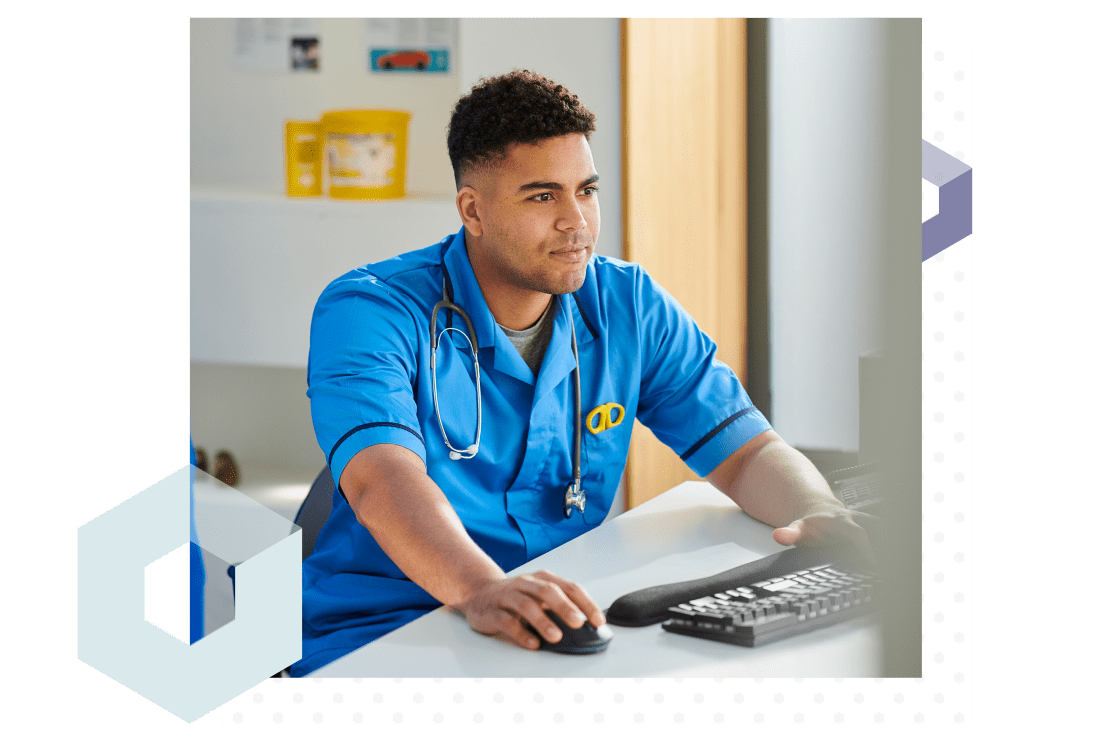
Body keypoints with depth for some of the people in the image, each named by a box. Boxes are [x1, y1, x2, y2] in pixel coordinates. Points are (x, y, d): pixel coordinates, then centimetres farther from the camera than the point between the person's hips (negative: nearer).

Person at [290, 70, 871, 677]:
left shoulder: (629, 306, 7)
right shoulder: (369, 311, -11)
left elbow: (748, 453, 8)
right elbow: (384, 483, -29)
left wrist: (822, 515, -18)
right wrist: (480, 589, -50)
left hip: (563, 626, 6)